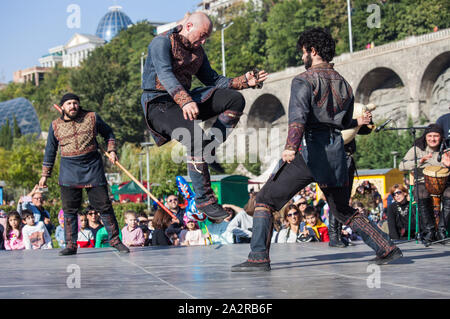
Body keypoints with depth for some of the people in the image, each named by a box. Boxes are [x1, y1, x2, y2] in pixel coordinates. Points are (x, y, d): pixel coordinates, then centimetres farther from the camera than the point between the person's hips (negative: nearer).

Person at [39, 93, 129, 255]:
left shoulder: (92, 118, 3)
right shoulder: (56, 126, 6)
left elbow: (108, 133, 19)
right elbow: (50, 151, 15)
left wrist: (111, 150, 4)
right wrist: (45, 174, 14)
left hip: (93, 168, -1)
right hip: (69, 171, 1)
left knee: (104, 205, -1)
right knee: (69, 210, 1)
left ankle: (115, 239, 8)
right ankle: (71, 245, 8)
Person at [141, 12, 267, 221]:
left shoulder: (197, 52, 15)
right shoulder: (162, 43, -11)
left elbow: (212, 80, 18)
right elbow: (165, 74, -26)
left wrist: (244, 81, 2)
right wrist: (185, 101, -43)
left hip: (186, 100, 8)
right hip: (158, 104, -8)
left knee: (234, 99, -7)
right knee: (196, 137, -33)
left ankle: (208, 152, -7)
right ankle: (203, 200, -24)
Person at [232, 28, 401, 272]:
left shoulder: (304, 80, -4)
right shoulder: (344, 84, 17)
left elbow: (298, 115, -22)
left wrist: (291, 147, -36)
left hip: (309, 152, -6)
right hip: (336, 155, 7)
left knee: (266, 200, 1)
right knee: (343, 211, 22)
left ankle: (259, 258, -11)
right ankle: (387, 249, 15)